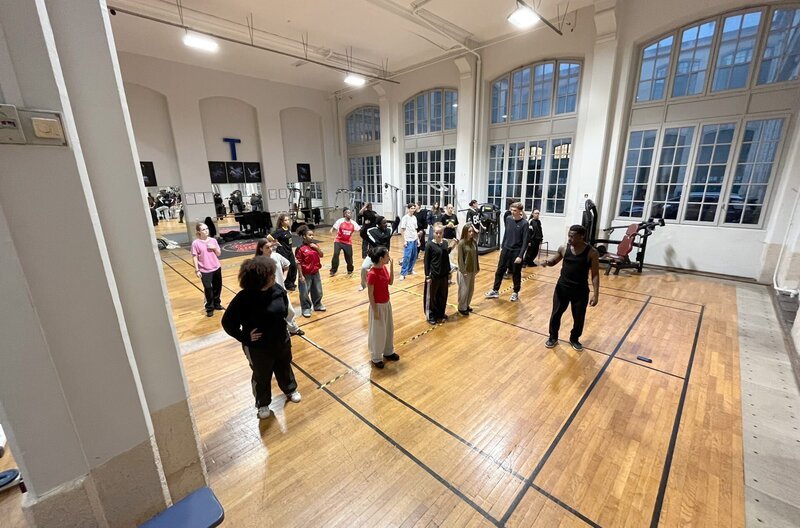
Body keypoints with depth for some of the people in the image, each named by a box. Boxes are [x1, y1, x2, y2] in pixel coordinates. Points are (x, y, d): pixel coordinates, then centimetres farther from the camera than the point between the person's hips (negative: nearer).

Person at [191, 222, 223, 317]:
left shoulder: (213, 240, 1)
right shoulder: (196, 243, -9)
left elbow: (219, 254, 7)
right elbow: (194, 257, -8)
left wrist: (215, 248, -13)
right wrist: (197, 270, -11)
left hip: (216, 268, 4)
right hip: (205, 271, -4)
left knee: (217, 287, 14)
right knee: (208, 289, 2)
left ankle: (217, 304, 33)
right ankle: (209, 308, 18)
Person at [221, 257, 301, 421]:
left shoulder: (278, 290, -14)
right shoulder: (244, 298, -26)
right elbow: (227, 322, -15)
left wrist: (284, 329, 6)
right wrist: (245, 338, -16)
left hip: (282, 342, 4)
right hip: (259, 348, -4)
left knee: (285, 369, 27)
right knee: (262, 377, 20)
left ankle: (290, 390, 55)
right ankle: (263, 404, 47)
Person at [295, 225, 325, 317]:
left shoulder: (314, 246, 4)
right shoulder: (301, 249, -15)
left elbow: (321, 255, 3)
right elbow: (298, 263, -15)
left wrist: (317, 248, -13)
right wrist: (301, 276, -16)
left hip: (315, 273, 6)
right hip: (306, 274, -6)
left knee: (318, 290, 17)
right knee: (305, 292, 3)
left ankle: (317, 305, 36)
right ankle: (306, 308, 18)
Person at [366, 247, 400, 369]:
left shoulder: (384, 268, -3)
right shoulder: (372, 274, -26)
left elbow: (390, 282, 7)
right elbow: (370, 294, -20)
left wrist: (391, 266, -5)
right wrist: (375, 311, -16)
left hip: (387, 303, 8)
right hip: (378, 306, -8)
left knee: (389, 329, 22)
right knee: (378, 332, 9)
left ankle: (388, 352, 42)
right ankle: (376, 358, 29)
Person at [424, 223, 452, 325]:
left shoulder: (445, 243, 3)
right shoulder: (430, 244, -11)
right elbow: (426, 261, -9)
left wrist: (449, 271, 11)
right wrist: (427, 275, -11)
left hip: (444, 274, 5)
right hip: (433, 275, -5)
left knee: (443, 295, 15)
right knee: (432, 296, 8)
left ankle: (441, 314, 32)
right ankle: (431, 315, 22)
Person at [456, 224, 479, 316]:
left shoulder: (474, 241, 1)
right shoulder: (461, 243, -15)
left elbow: (476, 256, 8)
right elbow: (460, 258, -14)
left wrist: (477, 268, 9)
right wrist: (463, 271, -15)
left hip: (472, 270, 6)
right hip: (464, 270, -6)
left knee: (471, 289, 16)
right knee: (464, 290, 3)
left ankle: (467, 305, 32)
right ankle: (462, 308, 18)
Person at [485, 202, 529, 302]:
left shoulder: (524, 223, -14)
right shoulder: (508, 219, 1)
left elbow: (525, 241, -14)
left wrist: (520, 255, -19)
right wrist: (502, 246, 13)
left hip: (516, 252, -4)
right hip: (506, 249, 5)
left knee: (516, 273, 8)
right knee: (499, 270, 9)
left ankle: (516, 293, 25)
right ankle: (495, 291, 21)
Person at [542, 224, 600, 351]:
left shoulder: (592, 253, -12)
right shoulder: (564, 248, -5)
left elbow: (595, 274, -9)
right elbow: (554, 261, 12)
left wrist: (596, 294, -13)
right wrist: (547, 262, -13)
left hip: (580, 291, -2)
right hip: (562, 287, 2)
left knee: (579, 317, 12)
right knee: (556, 313, 9)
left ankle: (574, 339, 36)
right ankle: (553, 337, 29)